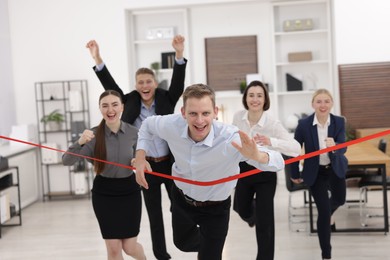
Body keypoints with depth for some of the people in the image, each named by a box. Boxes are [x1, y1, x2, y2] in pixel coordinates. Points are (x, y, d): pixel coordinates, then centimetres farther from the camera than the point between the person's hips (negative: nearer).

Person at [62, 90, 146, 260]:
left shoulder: (133, 133, -8)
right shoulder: (94, 135, -12)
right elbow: (67, 161, -19)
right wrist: (80, 142, -35)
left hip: (128, 190, 1)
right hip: (103, 193, 0)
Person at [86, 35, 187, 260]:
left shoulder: (166, 100, -4)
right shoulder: (130, 102, -2)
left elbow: (178, 82, -17)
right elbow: (110, 85, -8)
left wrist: (179, 54, -34)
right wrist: (98, 59, -20)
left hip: (170, 163, -1)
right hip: (147, 166, 1)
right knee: (154, 213, 13)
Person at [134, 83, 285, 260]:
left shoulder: (231, 139, -37)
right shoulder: (171, 125, -26)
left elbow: (278, 162, -43)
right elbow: (148, 125, -1)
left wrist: (257, 156, -65)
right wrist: (140, 156, -15)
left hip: (215, 208, -3)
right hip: (181, 198, 4)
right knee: (183, 244, 27)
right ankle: (204, 243, 60)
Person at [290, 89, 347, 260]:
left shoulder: (339, 122, -19)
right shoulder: (304, 124, -22)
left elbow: (343, 148, -27)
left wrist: (334, 147, -51)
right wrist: (295, 174, -1)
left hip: (335, 169, 3)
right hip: (315, 172, -3)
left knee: (339, 200, 25)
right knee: (324, 212, -5)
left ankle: (327, 212, 64)